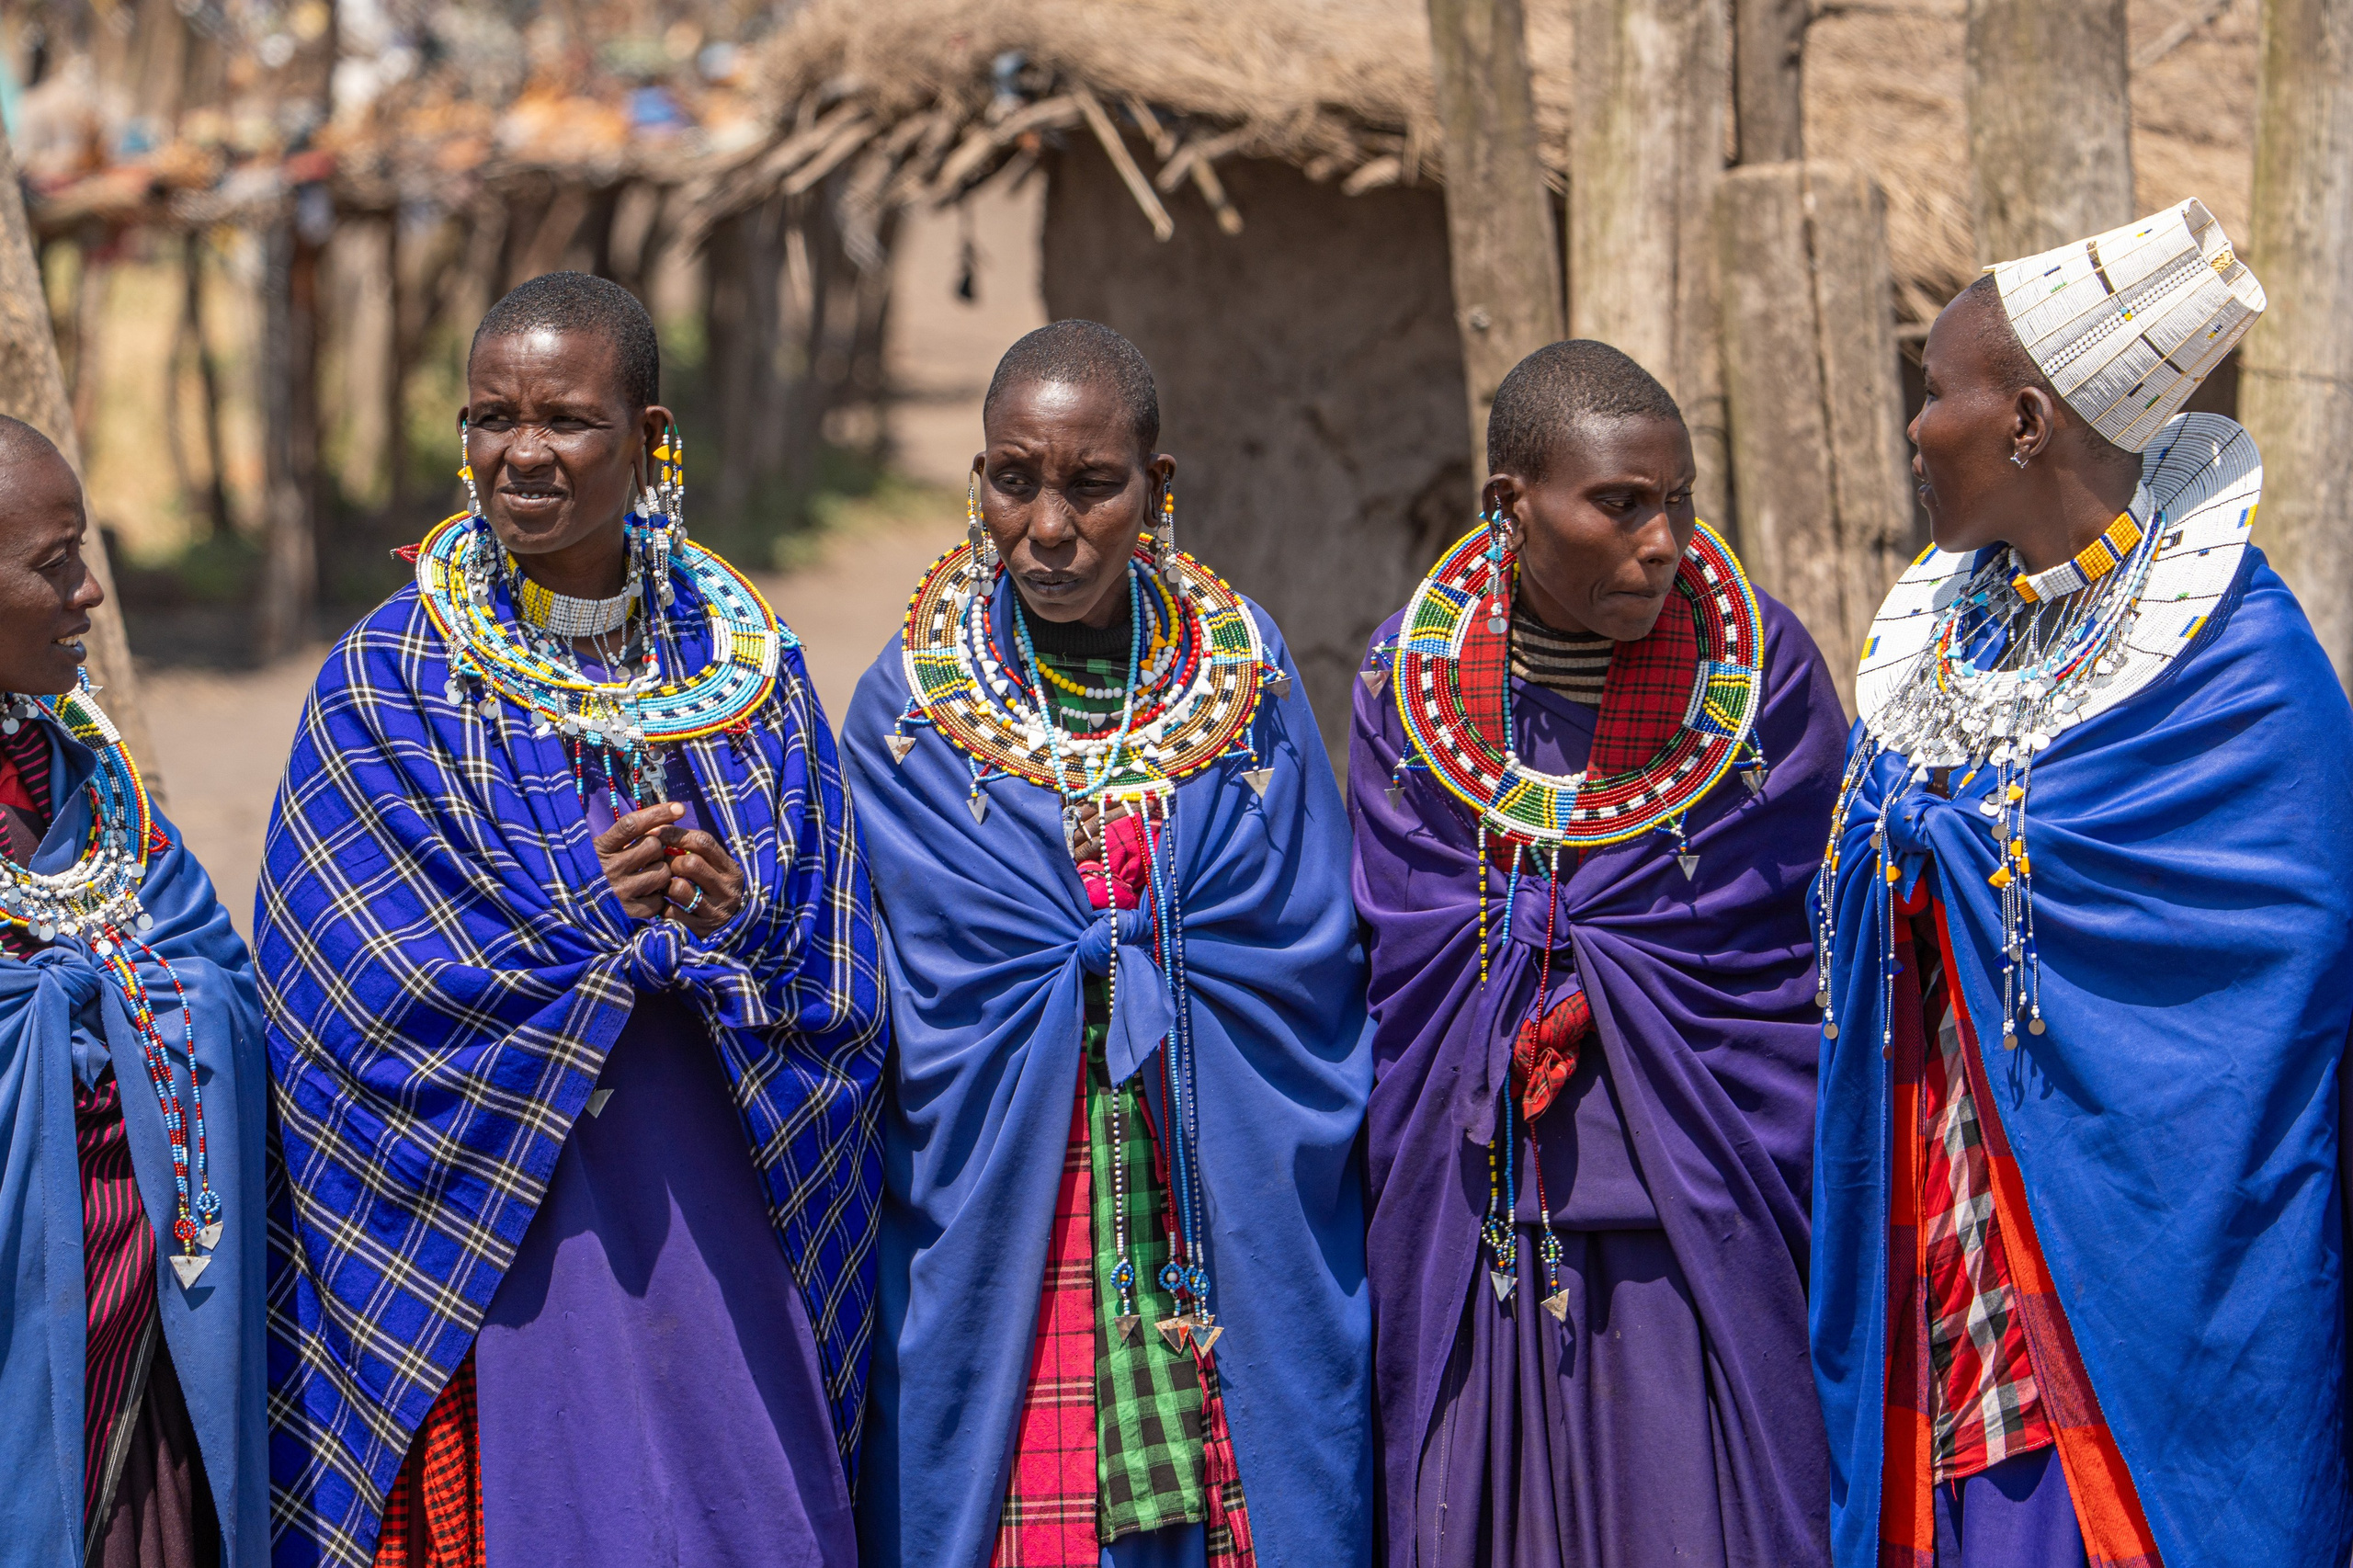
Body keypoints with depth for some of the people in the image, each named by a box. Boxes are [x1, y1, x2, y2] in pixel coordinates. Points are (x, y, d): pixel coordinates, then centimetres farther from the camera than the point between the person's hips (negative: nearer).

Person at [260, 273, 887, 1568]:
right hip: (496, 1239, -3)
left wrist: (738, 920, -18)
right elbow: (373, 985, -10)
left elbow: (836, 977, 2)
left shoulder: (748, 666, 6)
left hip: (726, 1219, 3)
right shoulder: (384, 682, -2)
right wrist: (587, 906, -17)